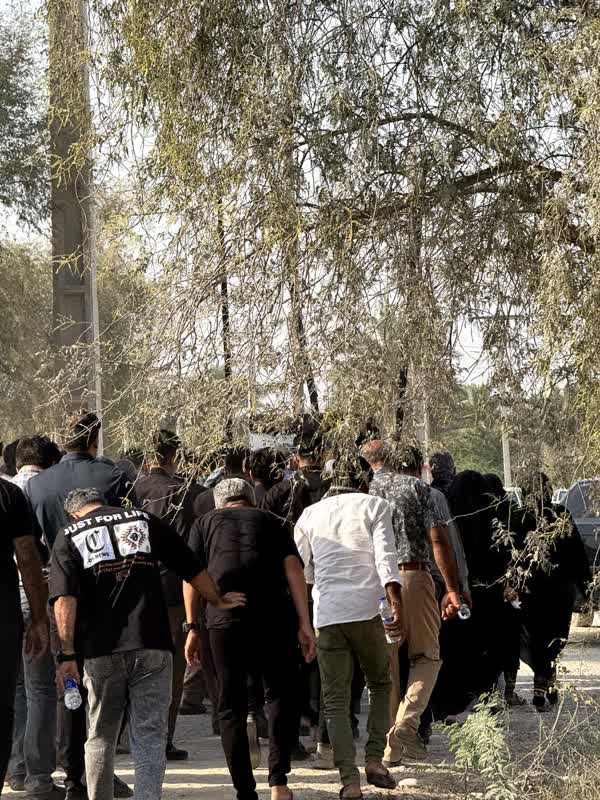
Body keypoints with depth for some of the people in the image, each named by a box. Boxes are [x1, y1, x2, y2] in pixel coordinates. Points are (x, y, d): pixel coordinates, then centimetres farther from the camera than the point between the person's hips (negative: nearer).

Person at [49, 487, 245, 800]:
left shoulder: (68, 536, 9)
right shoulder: (144, 520, 14)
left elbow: (64, 599, -6)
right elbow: (193, 569, 17)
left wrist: (67, 655, -8)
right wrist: (218, 600, 33)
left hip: (101, 650, 0)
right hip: (152, 646, 0)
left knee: (100, 738, 15)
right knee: (150, 737, 0)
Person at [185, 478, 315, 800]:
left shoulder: (205, 523, 23)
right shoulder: (270, 521, 23)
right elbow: (293, 567, 8)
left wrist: (192, 627, 8)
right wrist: (304, 624, 3)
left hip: (225, 617, 0)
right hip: (274, 614, 0)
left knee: (231, 707, 8)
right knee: (279, 693, 14)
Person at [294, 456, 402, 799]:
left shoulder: (311, 514, 14)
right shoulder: (374, 506, 5)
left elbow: (299, 568, 17)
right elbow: (385, 557, -7)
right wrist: (396, 602, -10)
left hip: (326, 614, 2)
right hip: (366, 609, -2)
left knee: (336, 699, 3)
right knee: (381, 684, 17)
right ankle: (375, 759, 5)